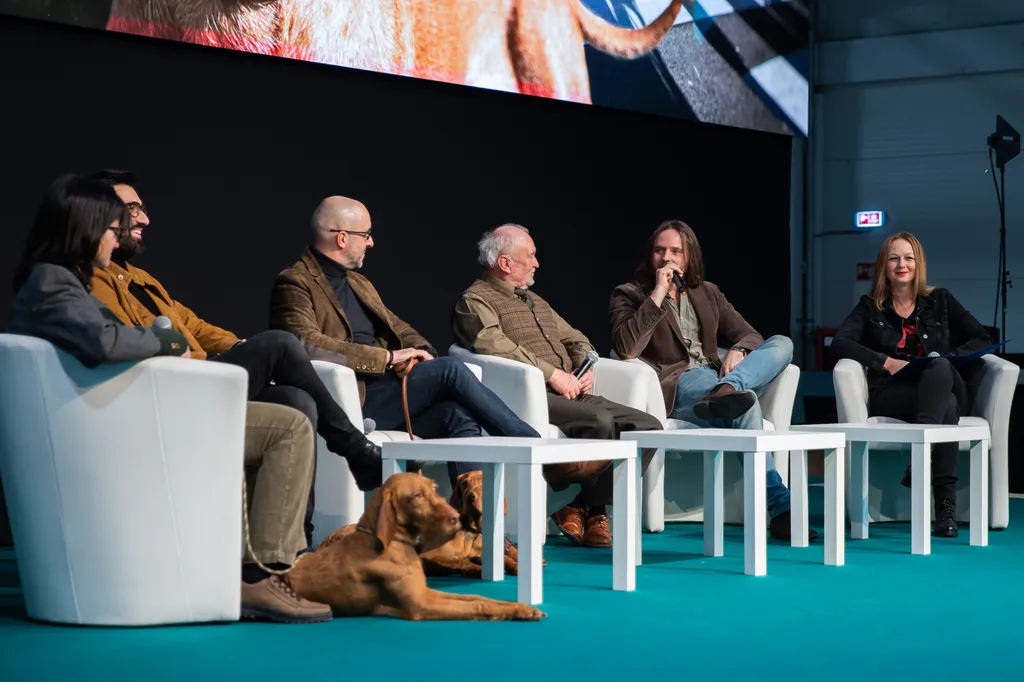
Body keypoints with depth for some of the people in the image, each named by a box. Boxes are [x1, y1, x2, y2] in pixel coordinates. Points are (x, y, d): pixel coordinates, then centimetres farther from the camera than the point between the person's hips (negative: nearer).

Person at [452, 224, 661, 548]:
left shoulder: (534, 300, 30)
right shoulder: (476, 300, 1)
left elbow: (576, 339, 32)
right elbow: (496, 346, -17)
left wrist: (587, 367, 8)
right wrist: (552, 373, -19)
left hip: (570, 393, 9)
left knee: (648, 426, -10)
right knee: (600, 421, -33)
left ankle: (588, 507, -6)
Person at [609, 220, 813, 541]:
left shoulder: (708, 293, 24)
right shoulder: (629, 295, 9)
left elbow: (750, 334, 18)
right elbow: (626, 348, -10)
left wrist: (739, 351, -7)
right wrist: (657, 295, -11)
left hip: (714, 378, 6)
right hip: (673, 387, -6)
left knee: (782, 344, -18)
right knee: (747, 401, -36)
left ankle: (725, 392, -46)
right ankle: (778, 506, -45)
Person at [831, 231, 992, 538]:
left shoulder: (939, 300, 20)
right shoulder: (870, 306, 17)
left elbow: (983, 340, 12)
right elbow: (840, 343, -1)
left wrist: (946, 358, -7)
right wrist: (887, 362, -14)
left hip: (944, 385, 2)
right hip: (890, 394, -2)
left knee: (940, 370, -38)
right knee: (946, 409, -37)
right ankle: (945, 505, -46)